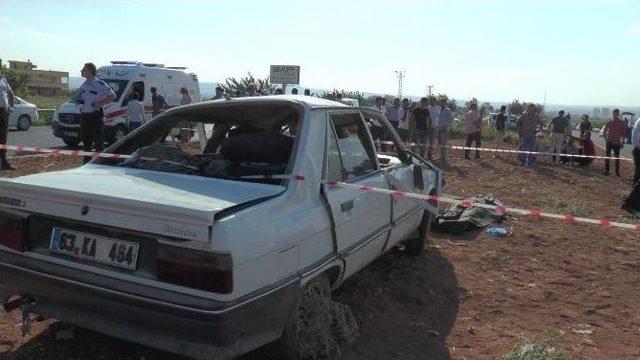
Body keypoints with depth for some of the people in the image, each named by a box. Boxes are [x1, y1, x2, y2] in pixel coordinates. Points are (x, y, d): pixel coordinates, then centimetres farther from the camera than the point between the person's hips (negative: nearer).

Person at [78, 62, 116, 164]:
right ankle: (87, 162, 21)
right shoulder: (83, 85, 14)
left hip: (96, 116, -7)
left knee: (98, 142, -5)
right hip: (84, 116, 7)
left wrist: (101, 103, -14)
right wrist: (77, 99, 7)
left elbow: (113, 96, -6)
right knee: (86, 142, 13)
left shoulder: (100, 84, -8)